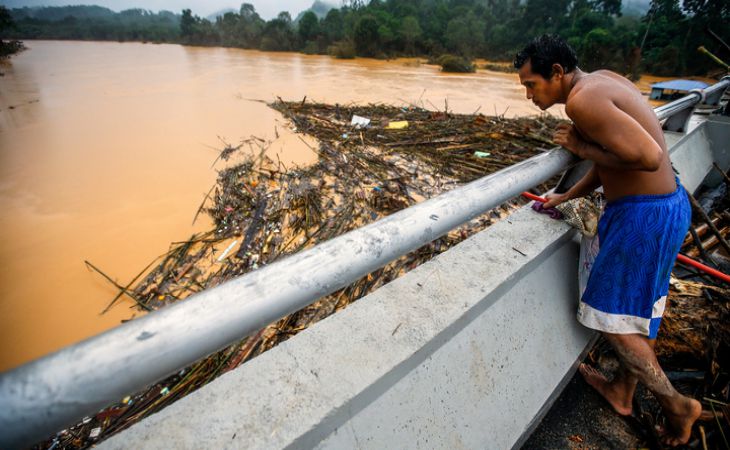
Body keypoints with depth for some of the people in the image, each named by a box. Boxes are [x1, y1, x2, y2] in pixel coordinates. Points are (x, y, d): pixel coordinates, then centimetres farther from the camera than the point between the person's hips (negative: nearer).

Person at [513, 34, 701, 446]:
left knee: (612, 313, 5)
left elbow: (647, 156, -28)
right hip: (668, 204, 10)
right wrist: (565, 198, 16)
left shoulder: (582, 100, -20)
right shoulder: (603, 79, 11)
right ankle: (622, 391, 39)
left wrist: (582, 148, -15)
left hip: (644, 215, -10)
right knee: (640, 307, 20)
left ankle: (676, 403, 23)